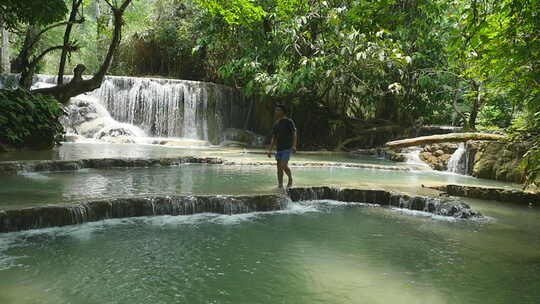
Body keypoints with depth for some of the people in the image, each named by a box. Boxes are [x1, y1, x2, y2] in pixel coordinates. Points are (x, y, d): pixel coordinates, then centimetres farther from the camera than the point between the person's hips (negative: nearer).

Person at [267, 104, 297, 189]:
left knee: (284, 165, -17)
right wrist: (269, 150, 8)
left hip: (287, 148, -6)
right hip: (279, 149, 6)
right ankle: (280, 186, 9)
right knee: (279, 167, 3)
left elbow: (294, 134, -10)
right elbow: (273, 139, 15)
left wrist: (294, 145, -25)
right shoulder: (276, 124, 12)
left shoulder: (289, 121, -4)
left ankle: (290, 179, 10)